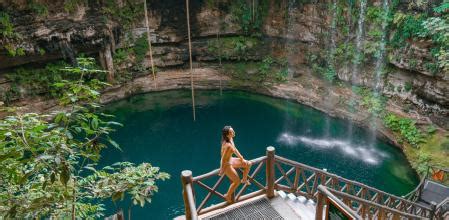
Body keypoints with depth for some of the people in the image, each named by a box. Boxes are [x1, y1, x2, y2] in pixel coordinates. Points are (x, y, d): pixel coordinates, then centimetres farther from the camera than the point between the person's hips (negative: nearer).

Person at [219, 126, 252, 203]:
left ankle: (244, 179, 39)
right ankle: (228, 195, 31)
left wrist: (241, 158, 14)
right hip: (227, 164, -8)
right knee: (237, 181, 8)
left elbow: (234, 149, 8)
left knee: (248, 164, 13)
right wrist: (222, 170, -14)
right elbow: (223, 158, -28)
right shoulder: (228, 145, -38)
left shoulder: (230, 139, -10)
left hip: (231, 160, 8)